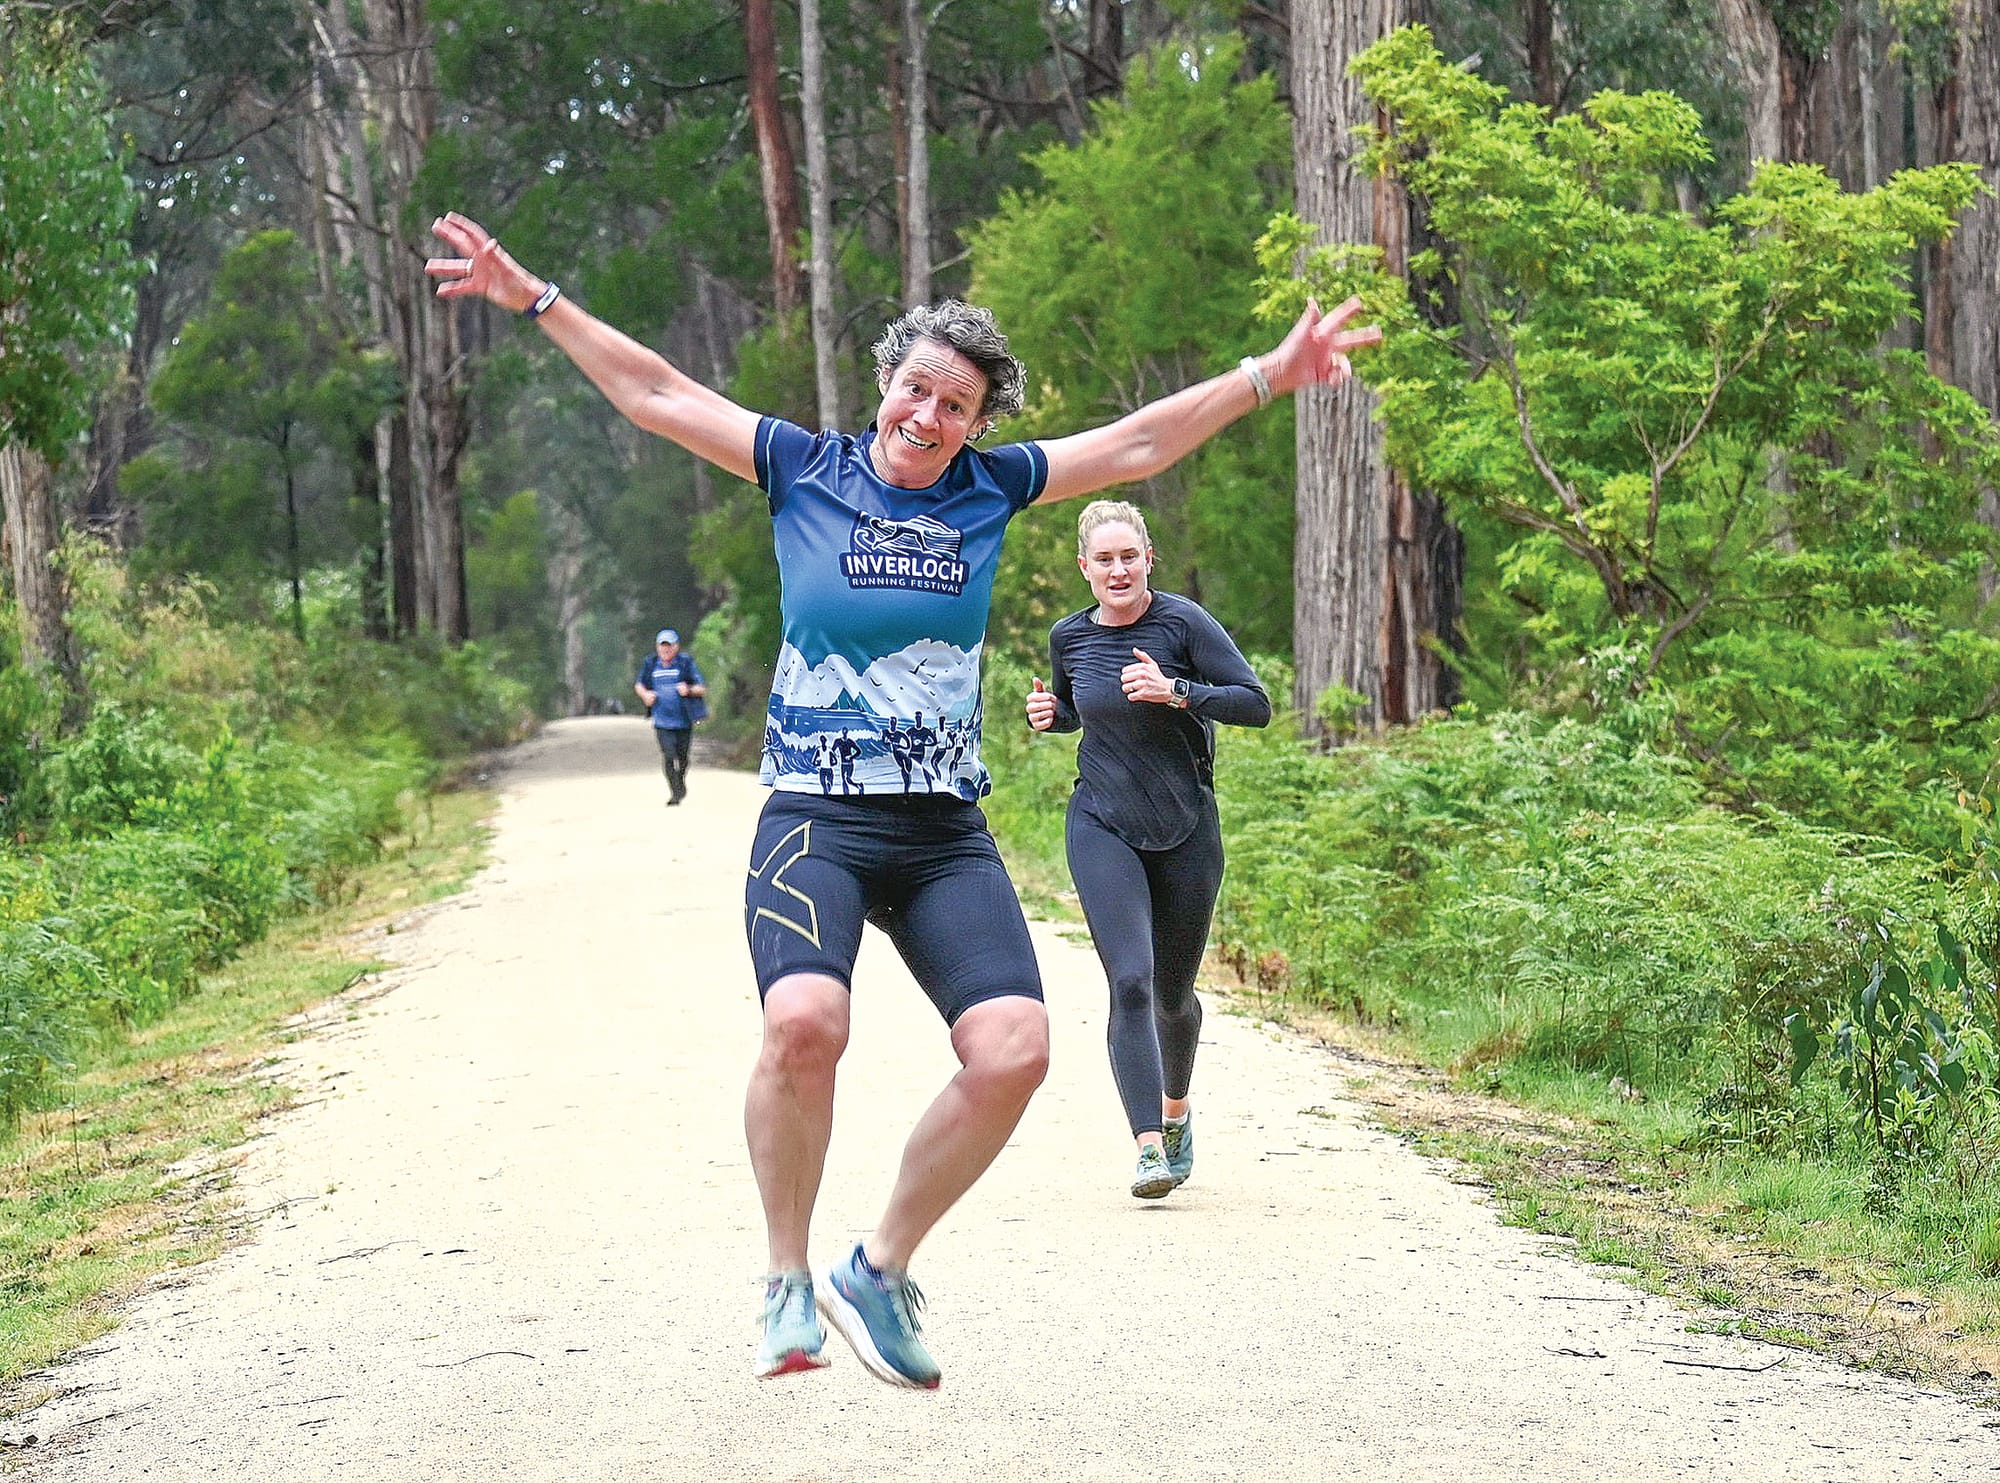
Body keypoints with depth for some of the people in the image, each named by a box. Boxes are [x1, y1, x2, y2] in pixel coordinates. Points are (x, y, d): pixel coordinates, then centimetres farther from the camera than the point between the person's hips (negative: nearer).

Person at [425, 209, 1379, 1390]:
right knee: (805, 1020, -30)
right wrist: (536, 299, 5)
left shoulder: (991, 489, 10)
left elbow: (1139, 445, 16)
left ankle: (880, 1271, 6)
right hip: (815, 819, -3)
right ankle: (788, 1282, -8)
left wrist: (1269, 376, 13)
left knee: (1013, 1050, -16)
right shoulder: (806, 470, 5)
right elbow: (657, 395, 7)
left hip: (947, 835, 3)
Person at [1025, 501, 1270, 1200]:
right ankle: (1149, 1147, -20)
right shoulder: (1069, 638, 2)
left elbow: (1257, 704, -13)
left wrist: (1176, 691, -25)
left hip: (1186, 830, -1)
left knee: (1173, 993, 12)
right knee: (1130, 982, -17)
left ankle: (1176, 1110, 42)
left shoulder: (1183, 622, -9)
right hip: (1102, 828, 1)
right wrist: (1046, 714, -1)